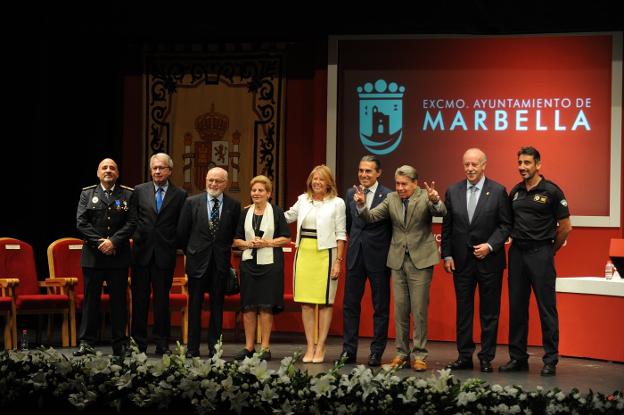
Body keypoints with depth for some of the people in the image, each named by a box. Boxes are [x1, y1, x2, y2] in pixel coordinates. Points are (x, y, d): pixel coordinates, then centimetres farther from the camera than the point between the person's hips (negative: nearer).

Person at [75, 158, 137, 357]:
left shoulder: (128, 195, 6)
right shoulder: (87, 194, 8)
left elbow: (132, 223, -3)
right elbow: (81, 223, -1)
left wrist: (113, 241, -14)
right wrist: (99, 242, -11)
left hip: (118, 256, 0)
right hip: (93, 256, 0)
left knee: (119, 300, 4)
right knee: (90, 300, 2)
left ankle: (120, 344, 9)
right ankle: (86, 343, 6)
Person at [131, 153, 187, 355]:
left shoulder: (180, 195, 3)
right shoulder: (139, 191, 7)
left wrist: (177, 246, -3)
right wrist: (136, 237, 2)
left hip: (165, 254, -1)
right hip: (142, 252, 1)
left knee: (162, 299, 3)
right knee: (139, 299, 5)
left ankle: (162, 344, 10)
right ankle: (139, 343, 12)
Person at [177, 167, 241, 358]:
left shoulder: (233, 205, 1)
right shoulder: (192, 202, 1)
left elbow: (236, 234, 8)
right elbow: (182, 232, 5)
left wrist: (225, 250, 8)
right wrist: (190, 251, 9)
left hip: (221, 262, 0)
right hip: (198, 261, 0)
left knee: (217, 306, 6)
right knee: (194, 306, 4)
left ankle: (214, 347, 12)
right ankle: (192, 348, 9)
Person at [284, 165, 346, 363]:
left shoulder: (337, 203, 0)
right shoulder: (303, 200, 12)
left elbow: (340, 235, -1)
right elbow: (287, 217, 28)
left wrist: (338, 261, -7)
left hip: (325, 255, -4)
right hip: (304, 253, 4)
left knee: (324, 302, 0)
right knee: (306, 302, 3)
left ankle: (320, 347, 4)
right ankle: (310, 346, 8)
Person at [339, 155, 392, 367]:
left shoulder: (388, 196, -9)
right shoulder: (350, 194, 7)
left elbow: (394, 227, -5)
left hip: (378, 257, -5)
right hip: (355, 255, 5)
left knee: (380, 307, 4)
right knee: (350, 304, 6)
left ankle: (376, 352, 10)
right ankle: (349, 351, 12)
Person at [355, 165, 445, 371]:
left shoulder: (425, 197, -6)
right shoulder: (391, 199, 5)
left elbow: (442, 212, -23)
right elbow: (371, 217, -1)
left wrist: (436, 201, -45)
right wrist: (361, 206, -21)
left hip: (420, 260, -4)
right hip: (398, 260, 4)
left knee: (419, 309, -2)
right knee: (400, 309, 9)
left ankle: (419, 355, 6)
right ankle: (402, 352, 18)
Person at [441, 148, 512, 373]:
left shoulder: (498, 191, -4)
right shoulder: (453, 192, 5)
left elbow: (505, 225, -3)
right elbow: (447, 226, 8)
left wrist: (489, 246, -14)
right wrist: (447, 255, 2)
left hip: (489, 260, -3)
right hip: (461, 260, 3)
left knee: (489, 312, 3)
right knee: (463, 310, 8)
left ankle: (486, 358, 10)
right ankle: (464, 356, 14)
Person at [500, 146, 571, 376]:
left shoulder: (551, 191, -6)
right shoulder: (515, 192, 10)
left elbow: (565, 227, -3)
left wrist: (550, 251, 5)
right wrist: (515, 242, 9)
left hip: (540, 254, -5)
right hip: (517, 253, 5)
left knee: (547, 308, -2)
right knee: (517, 307, 8)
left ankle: (550, 360, 2)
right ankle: (518, 357, 16)